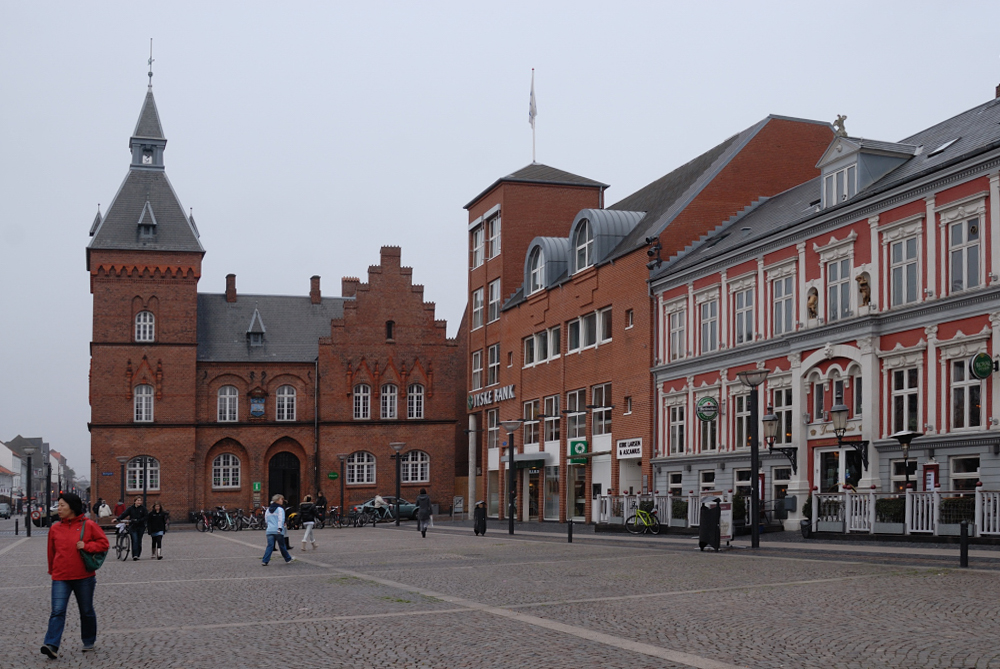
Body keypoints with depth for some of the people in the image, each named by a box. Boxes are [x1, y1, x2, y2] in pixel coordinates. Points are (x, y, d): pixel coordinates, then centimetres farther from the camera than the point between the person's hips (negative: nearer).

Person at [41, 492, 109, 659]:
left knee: (86, 611, 13)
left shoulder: (88, 525, -5)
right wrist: (52, 571, 18)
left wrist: (86, 546, -16)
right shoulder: (55, 528, 3)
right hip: (60, 578, 1)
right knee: (57, 611, -12)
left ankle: (89, 642, 29)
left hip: (84, 577, -1)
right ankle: (52, 645, -18)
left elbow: (104, 543, -3)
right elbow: (52, 552, 13)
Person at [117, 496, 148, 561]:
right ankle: (135, 555, -15)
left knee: (139, 541, 7)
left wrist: (139, 520, -16)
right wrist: (117, 519, -19)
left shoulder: (143, 508, 0)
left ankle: (138, 555, 19)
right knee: (135, 541, -12)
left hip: (141, 527, 1)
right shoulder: (131, 508, 2)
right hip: (133, 527, -1)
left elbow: (146, 516, -5)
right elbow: (124, 514, -4)